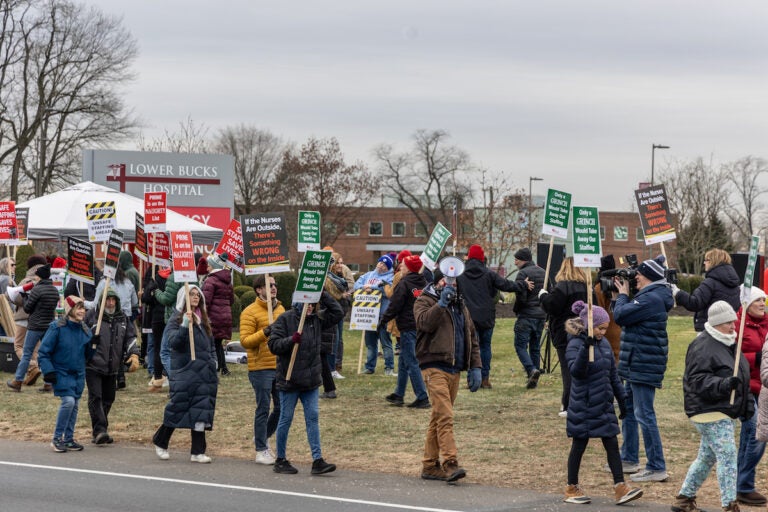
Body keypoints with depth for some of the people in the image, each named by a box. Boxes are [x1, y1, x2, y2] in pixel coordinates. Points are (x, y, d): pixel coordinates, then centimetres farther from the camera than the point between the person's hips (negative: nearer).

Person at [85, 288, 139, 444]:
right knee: (96, 397, -14)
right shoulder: (91, 316, -3)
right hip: (93, 366, -5)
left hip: (112, 368, 5)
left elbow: (130, 337, 15)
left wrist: (134, 355, 1)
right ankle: (99, 430, -19)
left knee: (108, 399, 9)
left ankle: (100, 432, 20)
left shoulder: (122, 319, 12)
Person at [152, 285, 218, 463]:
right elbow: (173, 342, -16)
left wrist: (213, 360, 12)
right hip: (184, 372, -6)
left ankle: (198, 452, 5)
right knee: (177, 409, -1)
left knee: (201, 411, 3)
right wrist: (185, 325, -27)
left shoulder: (203, 319, 15)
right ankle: (160, 442, 20)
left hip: (205, 373, 6)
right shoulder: (176, 319, -3)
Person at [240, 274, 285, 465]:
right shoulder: (250, 312, -8)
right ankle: (261, 450, 9)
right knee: (263, 409, -1)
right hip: (261, 368, -7)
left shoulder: (280, 309, 14)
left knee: (281, 407, 9)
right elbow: (244, 341, -14)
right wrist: (264, 333, -26)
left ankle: (262, 438, 31)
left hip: (280, 367, 7)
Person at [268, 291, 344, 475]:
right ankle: (280, 461, 17)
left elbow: (338, 312, 3)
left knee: (313, 418, 2)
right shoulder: (285, 319, -9)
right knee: (286, 419, 5)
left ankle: (318, 460, 2)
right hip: (289, 381, -5)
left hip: (311, 381, 5)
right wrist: (291, 340, -27)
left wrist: (323, 294, -4)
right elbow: (273, 345, -11)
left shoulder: (317, 320, 7)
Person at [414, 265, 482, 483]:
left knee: (439, 418, 10)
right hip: (434, 366, -7)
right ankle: (450, 463, -23)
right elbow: (425, 322, -21)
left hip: (455, 369, 7)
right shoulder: (425, 301, 0)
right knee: (444, 416, -17)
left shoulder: (460, 306, 21)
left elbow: (472, 337, 22)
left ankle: (430, 465, 15)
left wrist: (475, 367, 14)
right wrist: (442, 302, -24)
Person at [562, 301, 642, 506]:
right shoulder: (576, 345, -13)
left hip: (604, 405, 6)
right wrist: (586, 348, -40)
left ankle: (620, 488, 3)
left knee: (612, 445, 2)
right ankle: (572, 489, 17)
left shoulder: (604, 343, 7)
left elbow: (613, 374, 16)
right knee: (579, 446, 4)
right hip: (583, 407, -6)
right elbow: (576, 370, -30)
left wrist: (621, 398, 15)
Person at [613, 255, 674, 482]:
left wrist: (622, 295, -4)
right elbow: (626, 315, 18)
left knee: (644, 415, -9)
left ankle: (657, 468, -7)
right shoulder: (652, 296, 15)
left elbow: (620, 315, -21)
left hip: (644, 366, -11)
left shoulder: (651, 299, -19)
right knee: (628, 410, 20)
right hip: (636, 364, 11)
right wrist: (623, 294, 8)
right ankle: (629, 459, 30)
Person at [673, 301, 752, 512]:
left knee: (707, 457, 16)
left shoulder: (729, 343, 16)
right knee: (728, 457, -12)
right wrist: (723, 385, -36)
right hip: (710, 413, -10)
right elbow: (697, 380, -23)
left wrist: (747, 401, 19)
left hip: (723, 412, 10)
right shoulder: (703, 347, -15)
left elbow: (741, 376, 27)